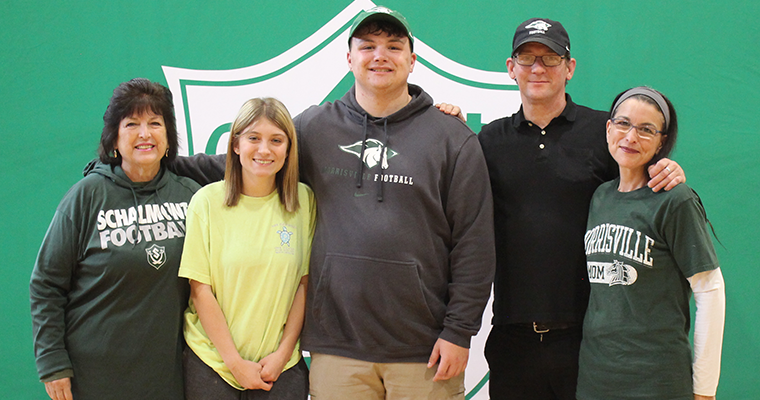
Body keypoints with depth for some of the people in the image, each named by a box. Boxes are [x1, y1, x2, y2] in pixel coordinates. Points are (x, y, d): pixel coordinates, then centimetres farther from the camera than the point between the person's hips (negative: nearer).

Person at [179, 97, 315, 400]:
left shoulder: (304, 201, 1)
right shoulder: (207, 201, -4)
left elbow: (304, 283, 2)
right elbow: (200, 290, -5)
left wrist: (283, 352, -5)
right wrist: (235, 361, -8)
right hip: (211, 361, -1)